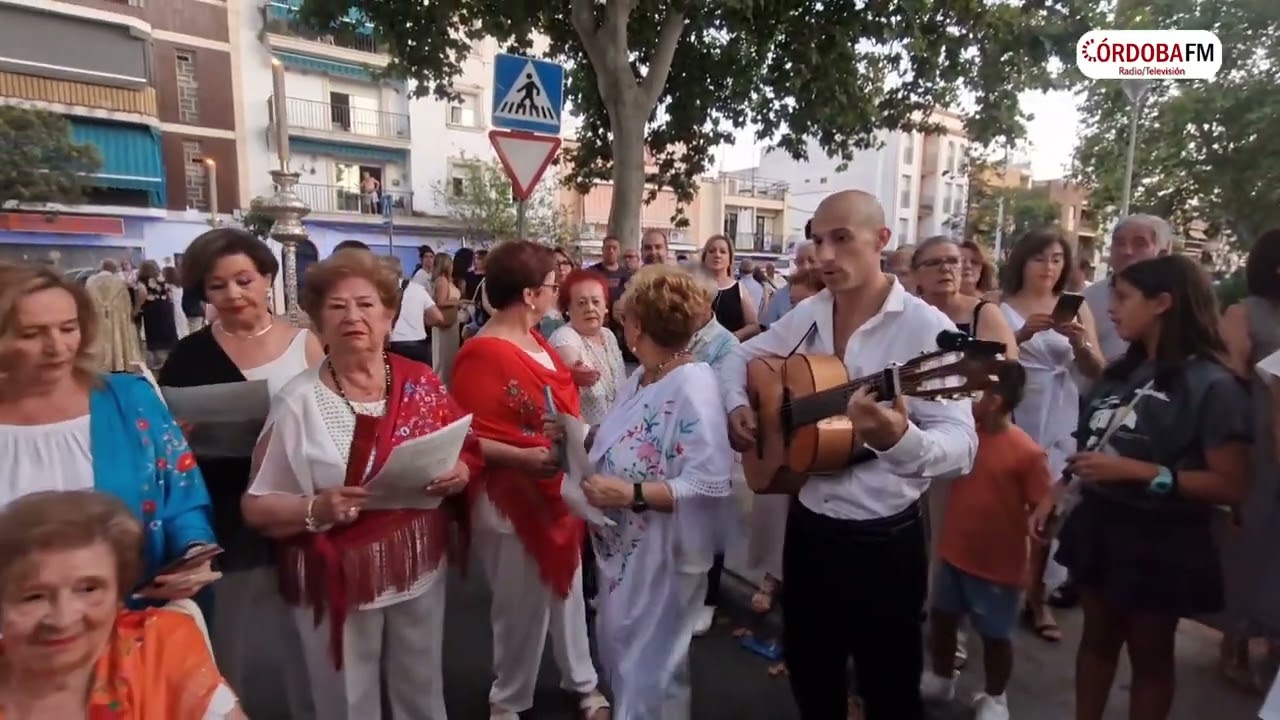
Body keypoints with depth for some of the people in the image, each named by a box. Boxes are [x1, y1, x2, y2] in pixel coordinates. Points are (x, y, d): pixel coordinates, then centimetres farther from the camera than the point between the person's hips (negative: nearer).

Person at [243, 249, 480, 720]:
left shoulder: (421, 383, -3)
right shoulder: (298, 402, -12)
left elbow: (467, 453, 6)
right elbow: (257, 506, -9)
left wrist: (459, 474, -15)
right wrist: (315, 509, -26)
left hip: (420, 568, 3)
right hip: (340, 581, -3)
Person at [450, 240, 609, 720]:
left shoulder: (536, 341, 7)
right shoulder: (482, 354, -22)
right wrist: (521, 458, -33)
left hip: (556, 490, 9)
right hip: (513, 499, -8)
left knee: (568, 591, 22)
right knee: (523, 606, 9)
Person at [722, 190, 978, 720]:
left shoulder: (927, 329, -17)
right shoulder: (808, 314, 1)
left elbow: (963, 447, -23)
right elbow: (741, 356, 16)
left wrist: (900, 440, -44)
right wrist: (736, 406, -3)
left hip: (886, 538, -5)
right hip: (808, 524, 5)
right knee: (809, 677, 23)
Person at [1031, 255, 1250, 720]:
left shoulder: (1212, 385, -15)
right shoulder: (1121, 372, 6)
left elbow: (1230, 486, -19)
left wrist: (1136, 470, -24)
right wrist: (1055, 497, 4)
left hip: (1158, 540, -6)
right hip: (1098, 523, 6)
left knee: (1150, 655, 14)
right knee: (1097, 638, 19)